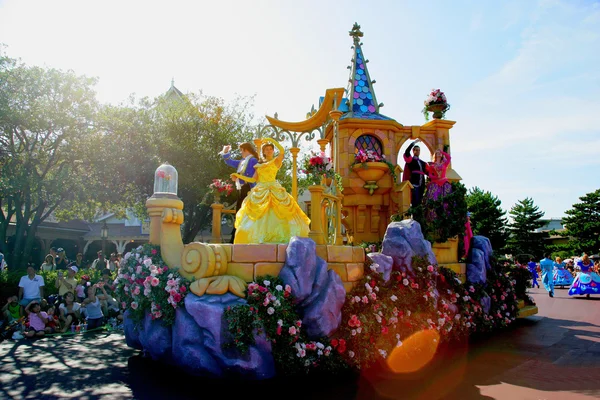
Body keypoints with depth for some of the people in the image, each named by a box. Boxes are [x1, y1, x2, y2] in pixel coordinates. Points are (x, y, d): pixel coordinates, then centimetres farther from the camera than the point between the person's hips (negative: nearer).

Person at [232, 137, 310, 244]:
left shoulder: (276, 161, 5)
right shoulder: (259, 164, 17)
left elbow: (282, 150, -14)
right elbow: (253, 179, 14)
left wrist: (271, 140, -7)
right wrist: (239, 176, 9)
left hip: (274, 190, -4)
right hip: (260, 191, 4)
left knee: (275, 213, -10)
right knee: (259, 216, -1)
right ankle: (258, 239, 2)